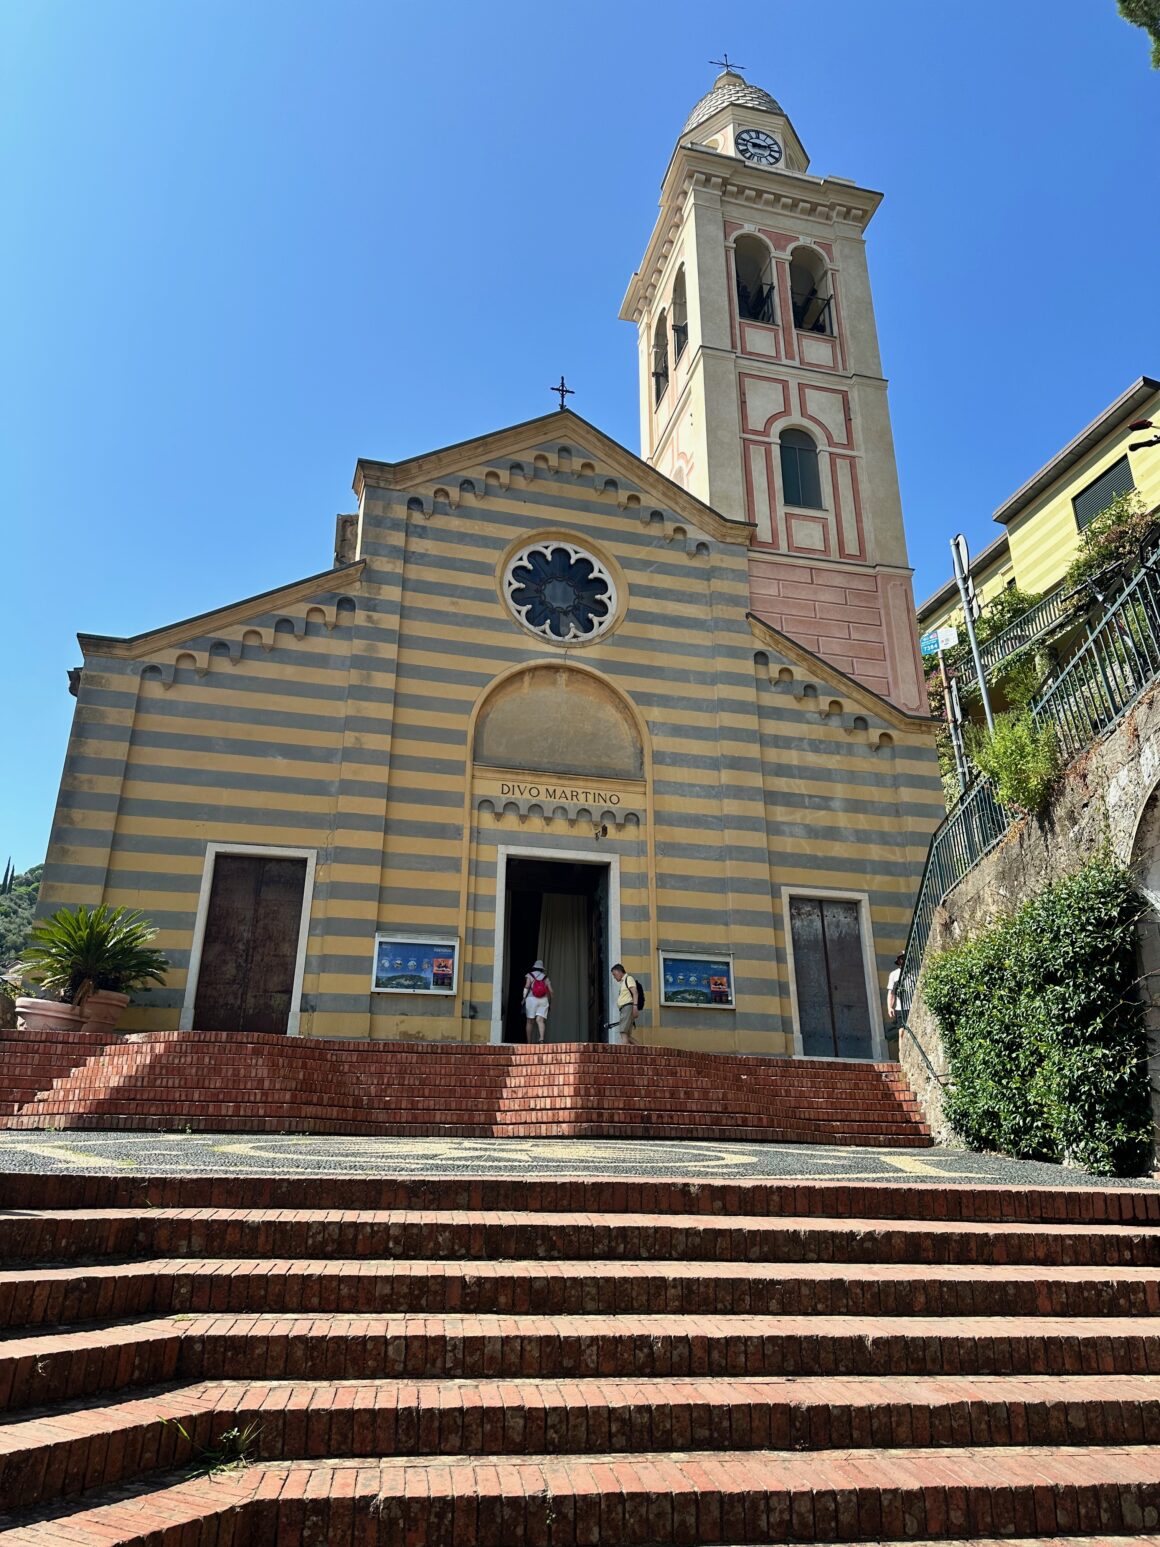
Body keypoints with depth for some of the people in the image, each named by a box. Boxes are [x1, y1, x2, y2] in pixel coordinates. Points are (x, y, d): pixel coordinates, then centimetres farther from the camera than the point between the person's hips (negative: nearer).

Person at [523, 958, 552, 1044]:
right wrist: (549, 1002, 17)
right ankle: (541, 1038, -32)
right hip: (543, 1000, 2)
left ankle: (529, 1042, 11)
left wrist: (523, 999, -10)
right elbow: (550, 991, 6)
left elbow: (527, 986, -11)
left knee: (530, 1021, 8)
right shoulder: (545, 977, 11)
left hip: (532, 999, -2)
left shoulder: (530, 976, 3)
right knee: (540, 1020, -9)